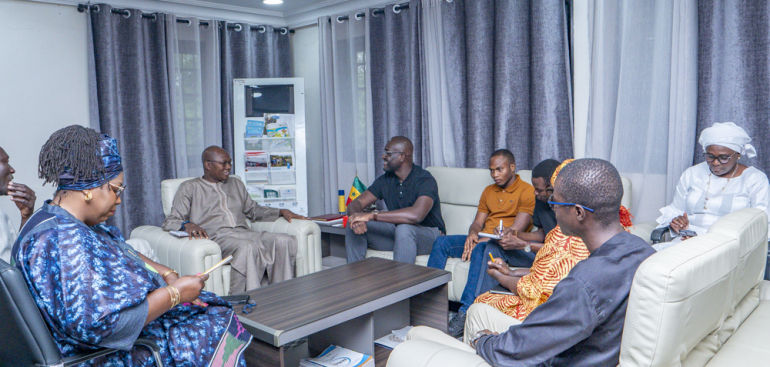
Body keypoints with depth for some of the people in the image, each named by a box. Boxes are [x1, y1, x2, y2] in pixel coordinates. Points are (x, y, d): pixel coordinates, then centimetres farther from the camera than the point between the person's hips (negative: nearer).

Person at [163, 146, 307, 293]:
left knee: (285, 241, -25)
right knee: (247, 247, -39)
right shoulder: (190, 188, 14)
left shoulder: (236, 184, 31)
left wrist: (281, 212, 18)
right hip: (216, 237, -5)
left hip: (244, 233, 5)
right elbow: (170, 222, 6)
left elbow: (254, 210, 36)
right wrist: (187, 225, -19)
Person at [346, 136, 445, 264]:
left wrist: (371, 215, -38)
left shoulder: (425, 180, -20)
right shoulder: (385, 180, 3)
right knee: (353, 226, -11)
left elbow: (417, 215, -39)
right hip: (396, 234, 7)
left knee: (404, 228, -40)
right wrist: (356, 220, -27)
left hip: (429, 235, -6)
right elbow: (355, 203, 0)